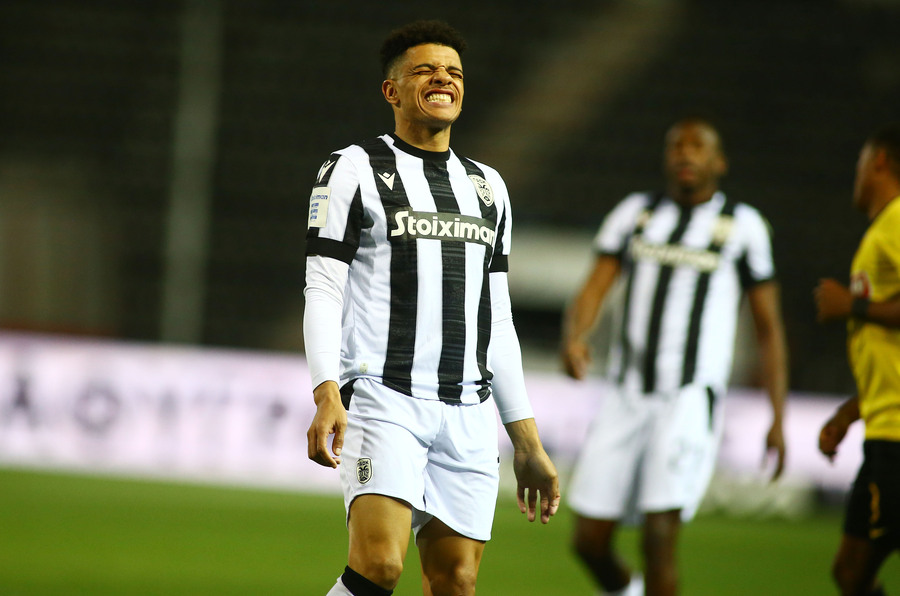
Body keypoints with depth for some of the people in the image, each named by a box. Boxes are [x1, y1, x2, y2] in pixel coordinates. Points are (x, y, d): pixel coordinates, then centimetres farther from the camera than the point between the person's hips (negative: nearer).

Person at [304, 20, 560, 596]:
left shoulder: (488, 186, 20)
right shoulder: (354, 170, 4)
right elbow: (323, 290, -3)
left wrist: (528, 442, 17)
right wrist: (327, 394, -19)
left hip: (469, 416, 5)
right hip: (383, 399, -5)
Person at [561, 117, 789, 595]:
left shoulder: (742, 226, 4)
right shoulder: (634, 214, 12)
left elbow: (768, 327, 8)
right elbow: (592, 291, 3)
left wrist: (777, 418, 2)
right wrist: (573, 339, -20)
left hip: (690, 397, -3)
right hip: (627, 395, 4)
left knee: (659, 538, -16)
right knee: (590, 541, 4)